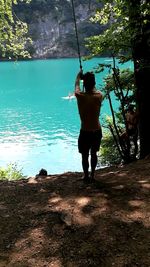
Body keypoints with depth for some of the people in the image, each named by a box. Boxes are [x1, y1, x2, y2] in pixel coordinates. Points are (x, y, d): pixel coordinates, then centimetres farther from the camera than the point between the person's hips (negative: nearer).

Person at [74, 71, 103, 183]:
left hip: (85, 132, -3)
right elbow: (95, 90, 16)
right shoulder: (99, 96, -10)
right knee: (94, 154, 19)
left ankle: (86, 176, 24)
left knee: (85, 155, 13)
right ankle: (92, 175, 29)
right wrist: (91, 78, 32)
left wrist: (79, 75, 28)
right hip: (97, 131, 3)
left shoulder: (80, 96, -15)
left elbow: (77, 85, 8)